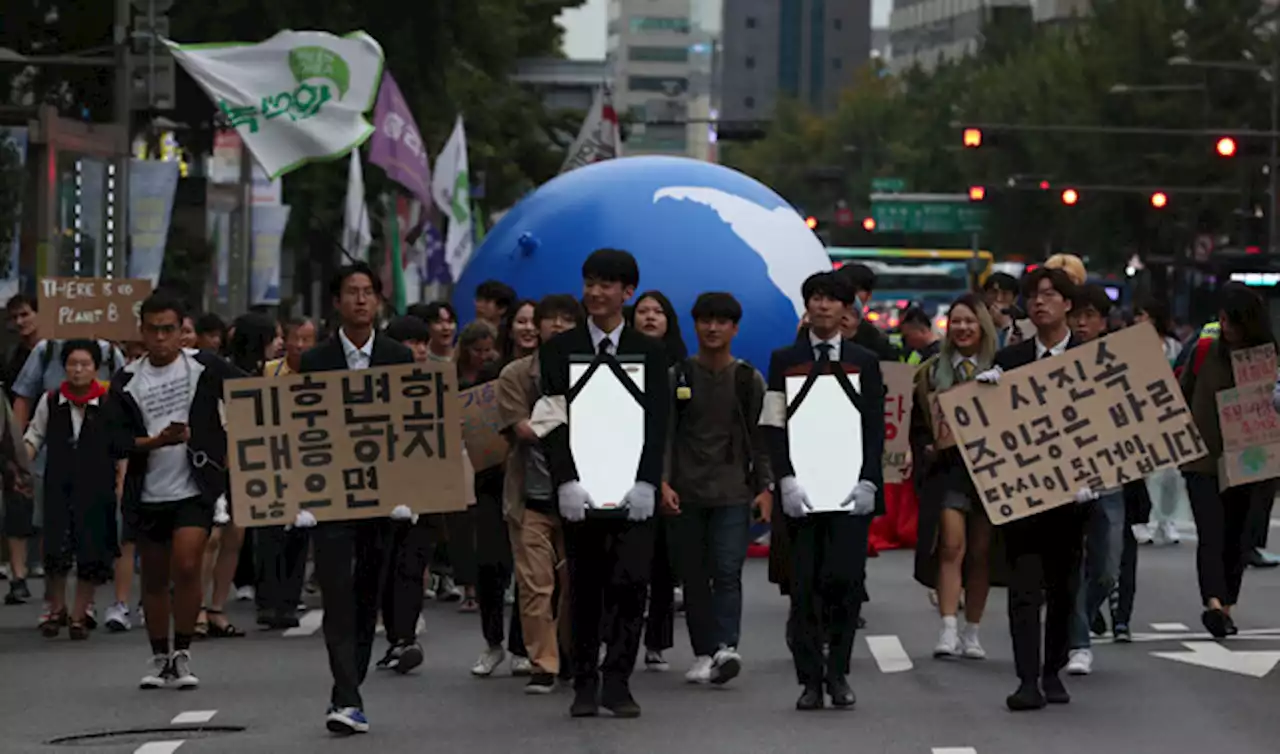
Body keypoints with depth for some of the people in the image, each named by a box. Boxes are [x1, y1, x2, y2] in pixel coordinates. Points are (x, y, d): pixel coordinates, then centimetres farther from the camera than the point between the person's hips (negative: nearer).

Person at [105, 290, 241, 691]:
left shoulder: (204, 367, -2)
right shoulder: (127, 381, 2)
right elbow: (116, 442, -5)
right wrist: (158, 441, -20)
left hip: (196, 489, -3)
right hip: (148, 493, 3)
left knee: (186, 567, -17)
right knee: (154, 579, 11)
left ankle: (182, 653, -4)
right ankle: (159, 658, 26)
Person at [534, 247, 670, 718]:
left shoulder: (649, 352, 8)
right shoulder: (560, 349, 6)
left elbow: (657, 424, 2)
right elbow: (552, 422, -1)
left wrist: (646, 482, -12)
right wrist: (566, 481, -14)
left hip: (632, 489, 0)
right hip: (580, 487, 0)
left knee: (630, 583, -9)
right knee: (584, 589, 3)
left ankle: (617, 683, -3)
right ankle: (585, 685, 10)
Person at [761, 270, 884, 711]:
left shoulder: (865, 362, 10)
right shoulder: (784, 361, 9)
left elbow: (875, 428, 6)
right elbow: (774, 427, 4)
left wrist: (868, 481, -8)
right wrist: (786, 480, -9)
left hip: (850, 488, 0)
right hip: (802, 488, 0)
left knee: (845, 579, -10)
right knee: (805, 585, -1)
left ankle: (838, 673, 4)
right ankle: (811, 680, 4)